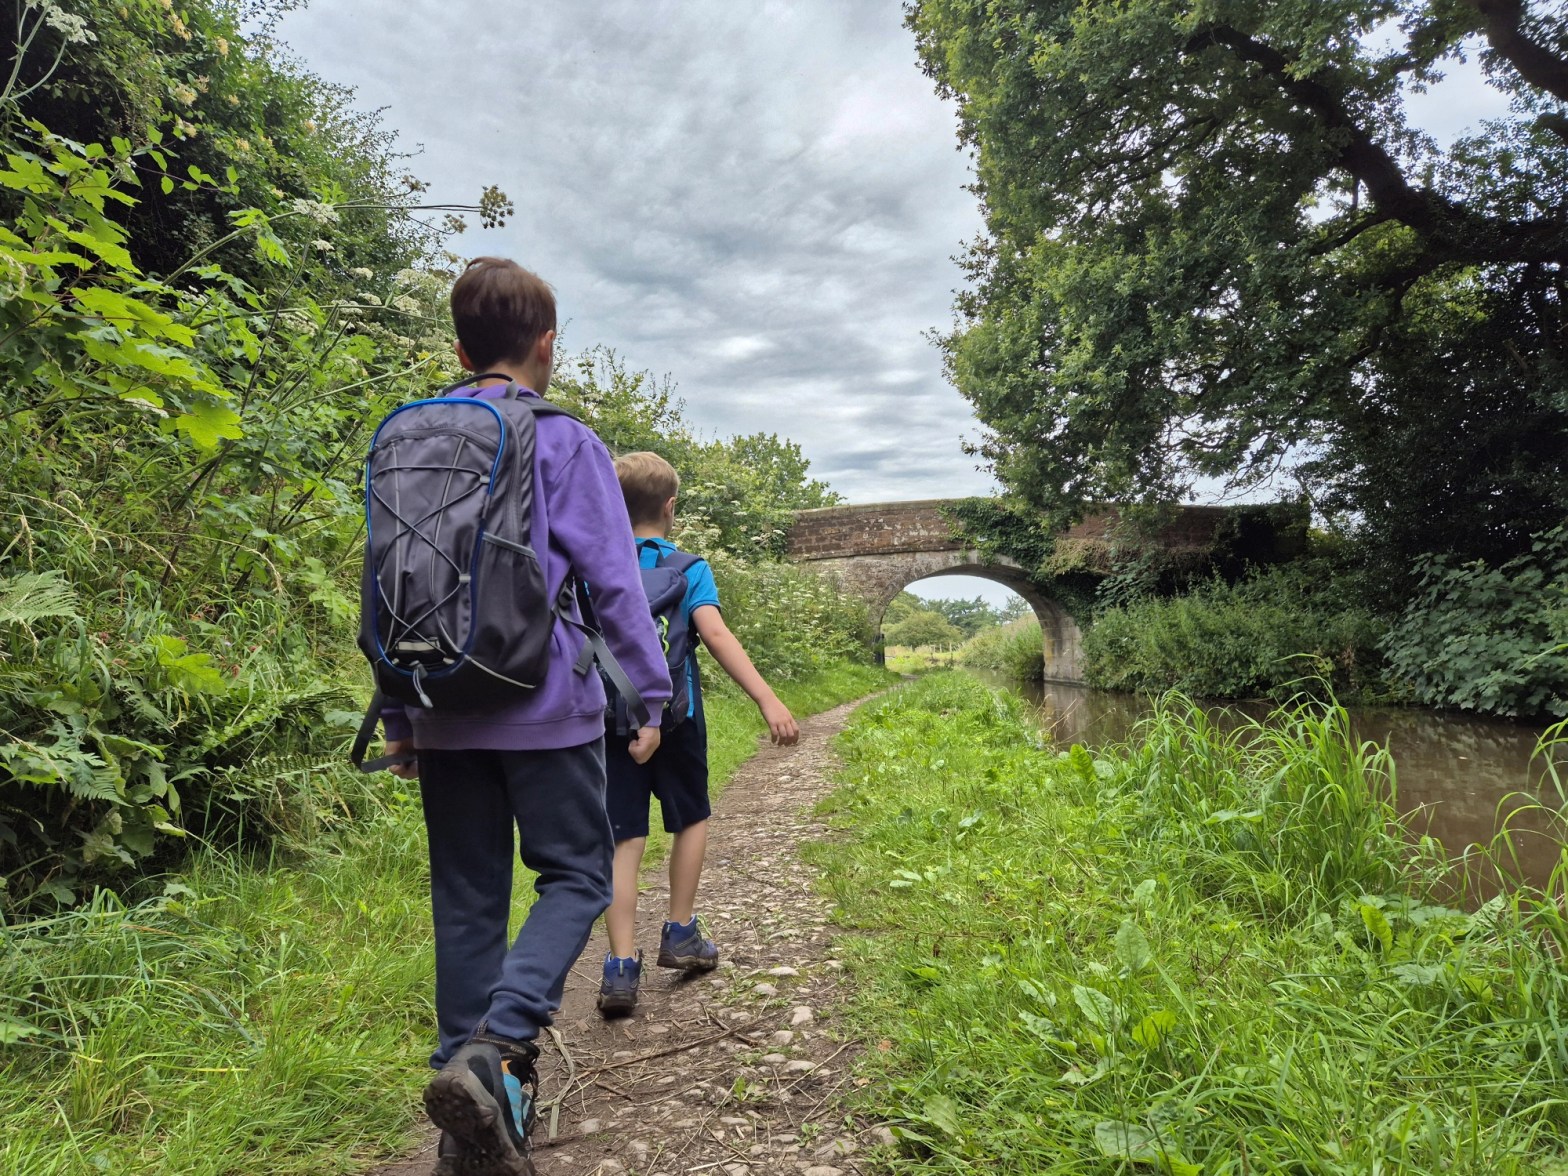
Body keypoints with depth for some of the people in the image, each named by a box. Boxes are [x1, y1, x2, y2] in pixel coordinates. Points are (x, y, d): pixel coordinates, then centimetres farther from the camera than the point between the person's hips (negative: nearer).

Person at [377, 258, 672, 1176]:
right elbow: (614, 582, -8)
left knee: (468, 896, 12)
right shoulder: (567, 444, -4)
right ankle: (494, 1047, -12)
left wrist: (396, 716, 17)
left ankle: (473, 1101, 19)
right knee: (576, 878, 8)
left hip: (443, 714, 5)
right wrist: (652, 695, -1)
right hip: (544, 707, -5)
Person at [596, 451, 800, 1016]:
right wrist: (768, 700, -28)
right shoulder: (688, 568, -7)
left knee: (625, 837, 4)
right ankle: (680, 933, 25)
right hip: (674, 716, -2)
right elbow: (715, 634, -21)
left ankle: (621, 966, -2)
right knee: (692, 819, 20)